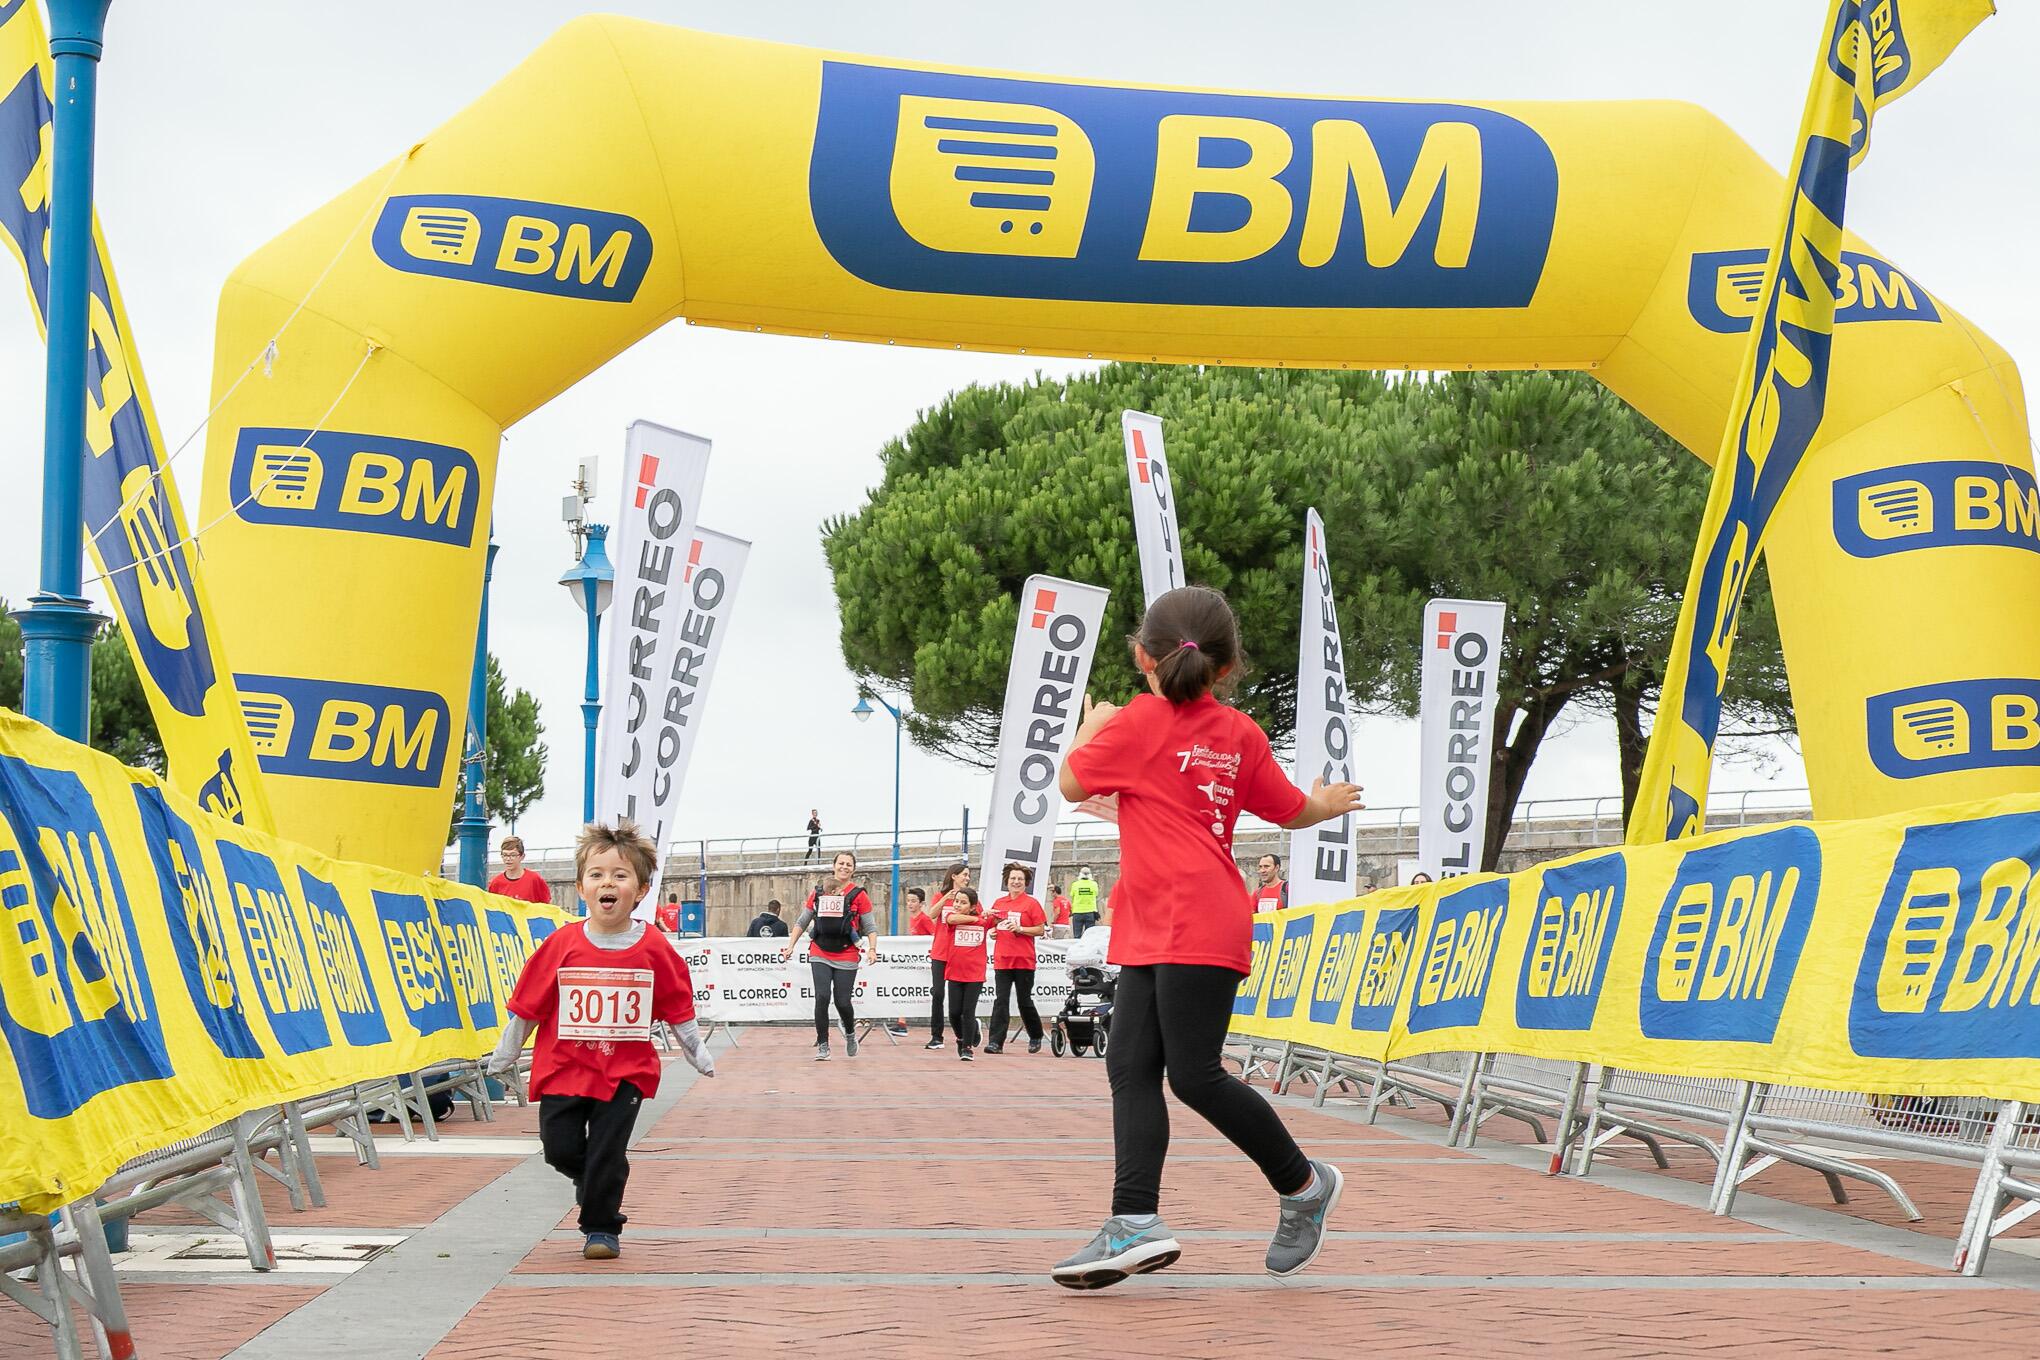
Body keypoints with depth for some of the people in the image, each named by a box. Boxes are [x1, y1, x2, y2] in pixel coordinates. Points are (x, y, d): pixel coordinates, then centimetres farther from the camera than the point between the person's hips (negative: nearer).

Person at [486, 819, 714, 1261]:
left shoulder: (654, 949, -5)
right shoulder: (561, 944, -6)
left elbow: (678, 1008, 7)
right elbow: (527, 1006, 3)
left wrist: (698, 1054, 11)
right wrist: (504, 1057, 10)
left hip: (624, 1072, -1)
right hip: (563, 1068, 1)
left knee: (607, 1154, -2)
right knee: (560, 1149, 2)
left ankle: (601, 1228, 17)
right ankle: (593, 1184, 34)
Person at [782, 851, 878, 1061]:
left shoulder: (858, 894, 1)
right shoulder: (818, 892, 8)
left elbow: (870, 927, 1)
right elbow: (802, 922, 16)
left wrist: (872, 949, -13)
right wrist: (791, 946, 10)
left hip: (846, 957, -2)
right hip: (820, 955, 2)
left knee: (842, 1002, -2)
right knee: (822, 997, -11)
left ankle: (850, 1033, 29)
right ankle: (822, 1046, -1)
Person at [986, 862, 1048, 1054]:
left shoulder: (1031, 903, -1)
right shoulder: (998, 903, 12)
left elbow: (1041, 930, -3)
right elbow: (992, 925, 24)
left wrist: (1020, 929, -14)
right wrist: (992, 932, 2)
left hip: (1024, 960, -3)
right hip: (1002, 959, 3)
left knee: (1025, 1001, 5)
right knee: (1000, 1001, -4)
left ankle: (1036, 1037, 26)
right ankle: (996, 1042, -7)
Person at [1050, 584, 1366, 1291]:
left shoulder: (1136, 722, -6)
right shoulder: (1240, 732, 13)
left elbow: (1072, 784, 6)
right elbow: (1292, 810, 22)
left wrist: (1091, 726, 26)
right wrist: (1327, 804, 46)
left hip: (1194, 930, -8)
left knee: (1194, 1074, -7)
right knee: (1130, 1067, 2)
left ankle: (1304, 1183, 8)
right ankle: (1136, 1223, -7)